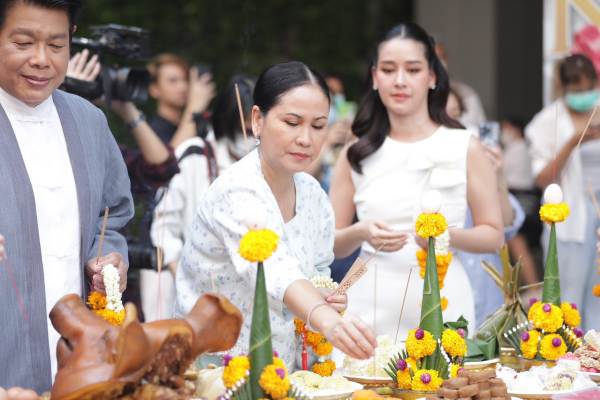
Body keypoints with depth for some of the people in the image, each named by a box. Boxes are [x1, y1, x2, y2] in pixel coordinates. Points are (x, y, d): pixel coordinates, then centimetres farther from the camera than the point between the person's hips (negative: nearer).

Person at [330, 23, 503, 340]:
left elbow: (493, 235, 4)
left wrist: (447, 236, -15)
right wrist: (361, 233, -12)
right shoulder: (357, 153, 6)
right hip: (372, 306, 1)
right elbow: (331, 244, 9)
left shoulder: (464, 147, 1)